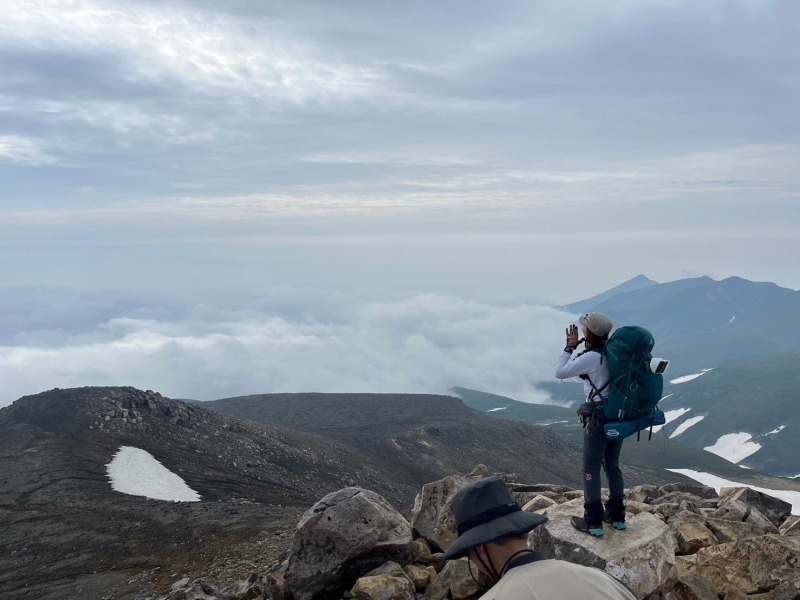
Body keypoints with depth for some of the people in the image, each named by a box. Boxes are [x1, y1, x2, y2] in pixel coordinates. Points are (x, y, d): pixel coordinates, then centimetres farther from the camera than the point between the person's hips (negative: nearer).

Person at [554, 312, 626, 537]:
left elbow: (560, 372, -10)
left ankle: (593, 522, 8)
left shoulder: (590, 358, -20)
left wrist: (570, 346, -4)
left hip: (599, 417, -8)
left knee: (591, 469, 3)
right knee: (612, 465, 19)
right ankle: (617, 515, 27)